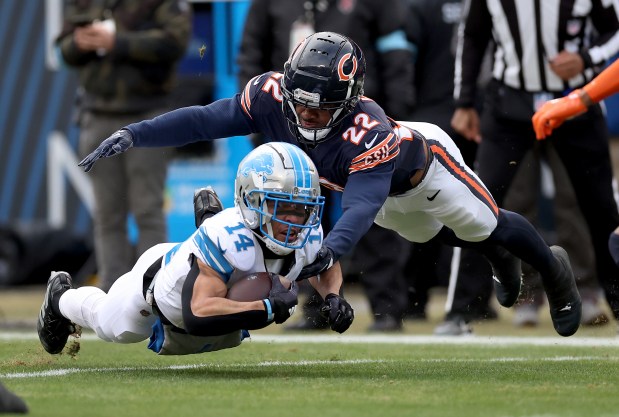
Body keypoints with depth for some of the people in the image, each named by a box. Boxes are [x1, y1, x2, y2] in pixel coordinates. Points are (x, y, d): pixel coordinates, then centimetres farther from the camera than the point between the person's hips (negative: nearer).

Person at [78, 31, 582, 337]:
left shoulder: (369, 134, -51)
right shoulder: (272, 94, -37)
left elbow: (361, 205, -63)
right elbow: (205, 119, -39)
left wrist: (332, 248, -82)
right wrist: (132, 135, -50)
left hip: (422, 164, -6)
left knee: (487, 225, 16)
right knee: (435, 233, 29)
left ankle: (554, 269, 47)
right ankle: (500, 261, 61)